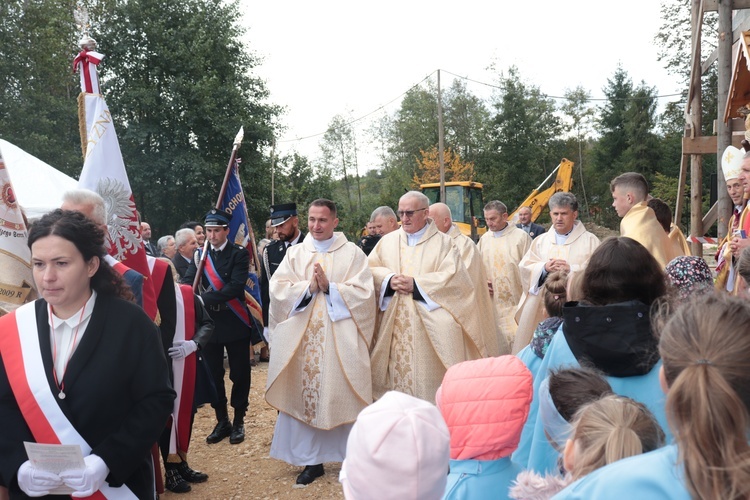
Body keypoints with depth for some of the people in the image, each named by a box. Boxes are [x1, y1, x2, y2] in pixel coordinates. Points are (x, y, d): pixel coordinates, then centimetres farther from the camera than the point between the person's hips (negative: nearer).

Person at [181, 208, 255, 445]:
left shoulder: (239, 254, -6)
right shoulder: (200, 255, 7)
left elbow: (235, 286, -18)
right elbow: (187, 281, -6)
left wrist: (204, 299, -26)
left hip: (235, 324, -3)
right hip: (209, 323, 4)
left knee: (239, 374, 6)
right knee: (213, 375, 11)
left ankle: (238, 421, 22)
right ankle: (222, 421, 27)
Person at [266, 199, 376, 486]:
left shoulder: (352, 253, 3)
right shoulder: (295, 253, 10)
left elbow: (364, 292, -6)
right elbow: (278, 290, 0)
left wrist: (329, 286, -14)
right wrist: (309, 286, -13)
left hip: (340, 339, -2)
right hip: (302, 338, 3)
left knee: (341, 396, 1)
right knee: (304, 395, 4)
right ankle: (311, 459, 16)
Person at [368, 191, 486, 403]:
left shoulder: (443, 242, 3)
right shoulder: (387, 241, 13)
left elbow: (452, 277, -8)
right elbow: (370, 270, 9)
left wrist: (416, 284, -14)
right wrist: (389, 280, -12)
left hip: (430, 325, -3)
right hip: (395, 325, 3)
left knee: (430, 374, -4)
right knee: (397, 372, 2)